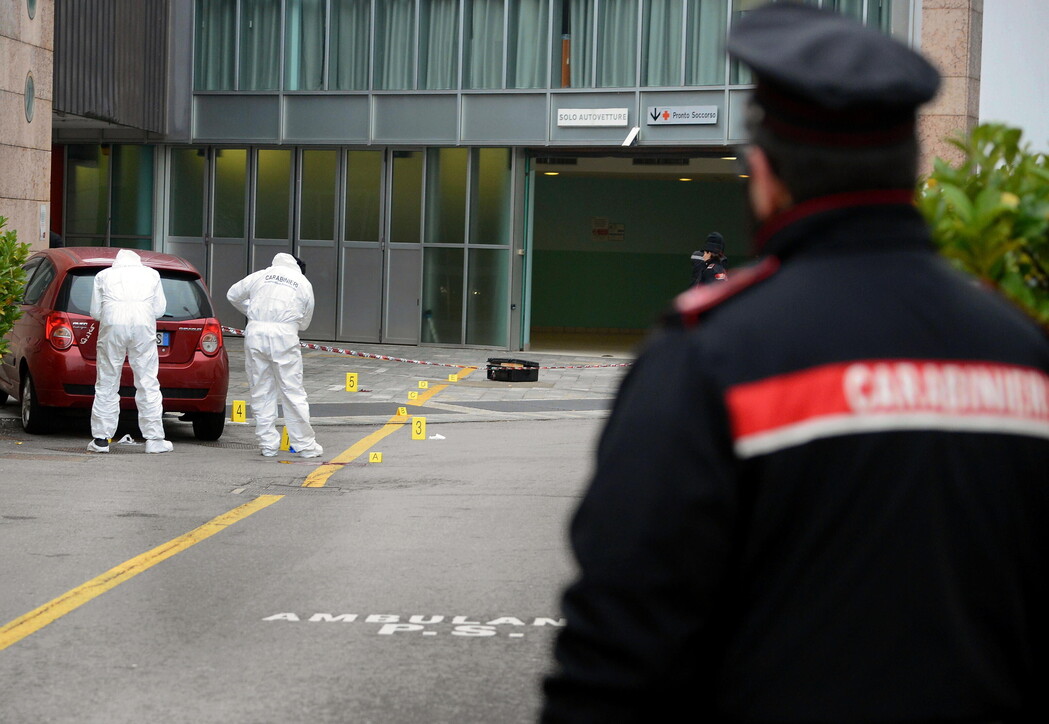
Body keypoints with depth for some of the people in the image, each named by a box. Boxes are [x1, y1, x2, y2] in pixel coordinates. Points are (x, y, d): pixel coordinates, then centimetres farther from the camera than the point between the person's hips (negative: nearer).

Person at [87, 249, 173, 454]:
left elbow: (96, 311, 15)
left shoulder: (104, 275, 20)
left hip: (112, 324, 0)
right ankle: (154, 439, 1)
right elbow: (159, 309, 17)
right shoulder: (151, 274, 21)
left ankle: (101, 439, 4)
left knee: (107, 384, 5)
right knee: (148, 384, 3)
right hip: (143, 325, 0)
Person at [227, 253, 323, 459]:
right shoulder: (304, 284, 13)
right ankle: (306, 445, 6)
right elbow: (304, 322, 16)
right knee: (293, 391, 3)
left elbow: (233, 295, 22)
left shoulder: (261, 275, 15)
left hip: (255, 332, 2)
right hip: (284, 335, -2)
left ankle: (268, 445, 12)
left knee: (261, 391, 9)